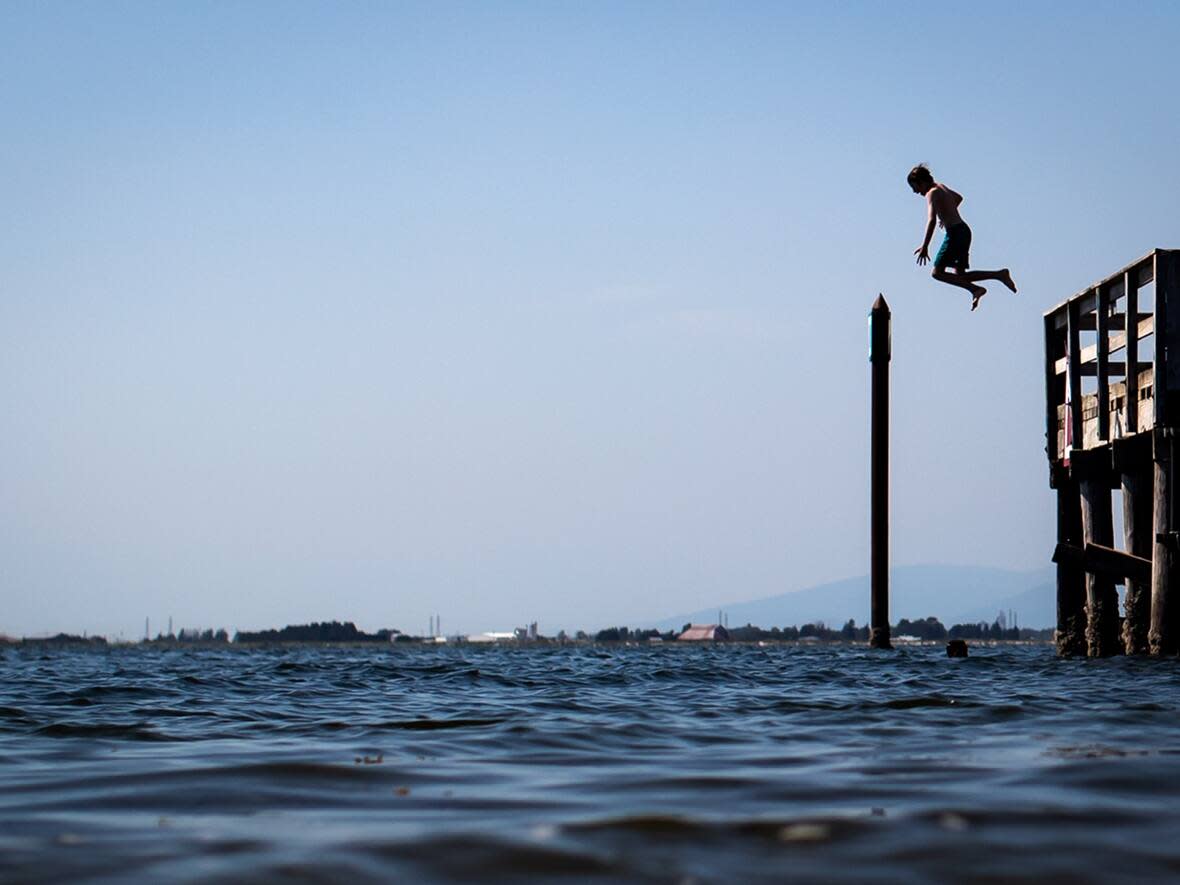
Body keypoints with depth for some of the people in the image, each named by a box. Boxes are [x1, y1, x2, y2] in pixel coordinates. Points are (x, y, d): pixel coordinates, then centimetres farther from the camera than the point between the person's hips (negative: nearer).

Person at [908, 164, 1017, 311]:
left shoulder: (932, 193, -11)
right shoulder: (941, 187, 17)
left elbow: (931, 220, -25)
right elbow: (958, 198, 38)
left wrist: (925, 246, -30)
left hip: (955, 232, -9)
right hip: (964, 231, 9)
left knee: (937, 272, -9)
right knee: (960, 275, 9)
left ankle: (975, 289, -18)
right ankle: (999, 274, 1)